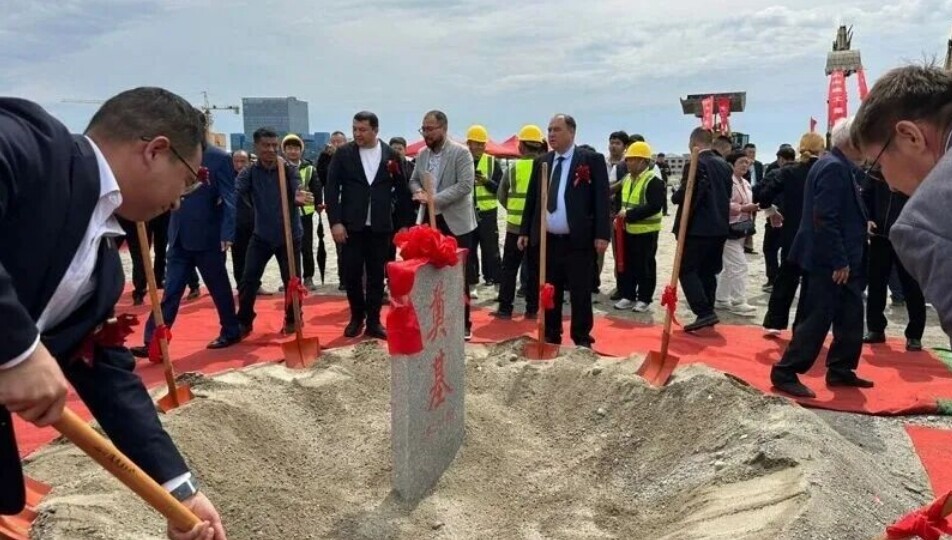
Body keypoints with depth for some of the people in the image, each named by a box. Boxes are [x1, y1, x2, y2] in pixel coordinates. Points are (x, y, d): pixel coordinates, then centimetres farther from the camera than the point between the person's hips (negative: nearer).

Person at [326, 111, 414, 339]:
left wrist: (404, 224, 3)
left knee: (377, 275, 5)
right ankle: (357, 317, 23)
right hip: (351, 225, 0)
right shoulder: (343, 153, 1)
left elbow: (402, 191, 6)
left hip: (380, 226, 0)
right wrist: (335, 222, -10)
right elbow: (331, 188, -2)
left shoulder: (391, 155, 3)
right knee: (352, 273, 4)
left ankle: (373, 321, 15)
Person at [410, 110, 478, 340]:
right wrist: (419, 192, -9)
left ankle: (463, 322, 14)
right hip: (430, 221, 6)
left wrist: (435, 198, -23)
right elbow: (414, 180, 16)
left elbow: (465, 185, -20)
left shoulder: (461, 153, -11)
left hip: (456, 222, -5)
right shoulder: (422, 154, 9)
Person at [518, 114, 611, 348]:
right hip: (546, 240, 5)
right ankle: (550, 338, 23)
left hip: (578, 241, -4)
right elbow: (531, 199, 16)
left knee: (580, 294, 3)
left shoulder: (592, 160, -2)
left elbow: (602, 198, -6)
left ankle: (582, 340, 15)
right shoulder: (541, 162, 13)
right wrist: (524, 231, 10)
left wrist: (602, 234, -13)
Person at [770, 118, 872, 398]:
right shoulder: (833, 167, -18)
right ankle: (785, 373, 2)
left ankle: (840, 370, 27)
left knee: (850, 316, 16)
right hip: (828, 262, -10)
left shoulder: (841, 166, 14)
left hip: (840, 259, 10)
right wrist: (839, 261, -22)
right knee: (817, 319, -6)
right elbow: (825, 219, -24)